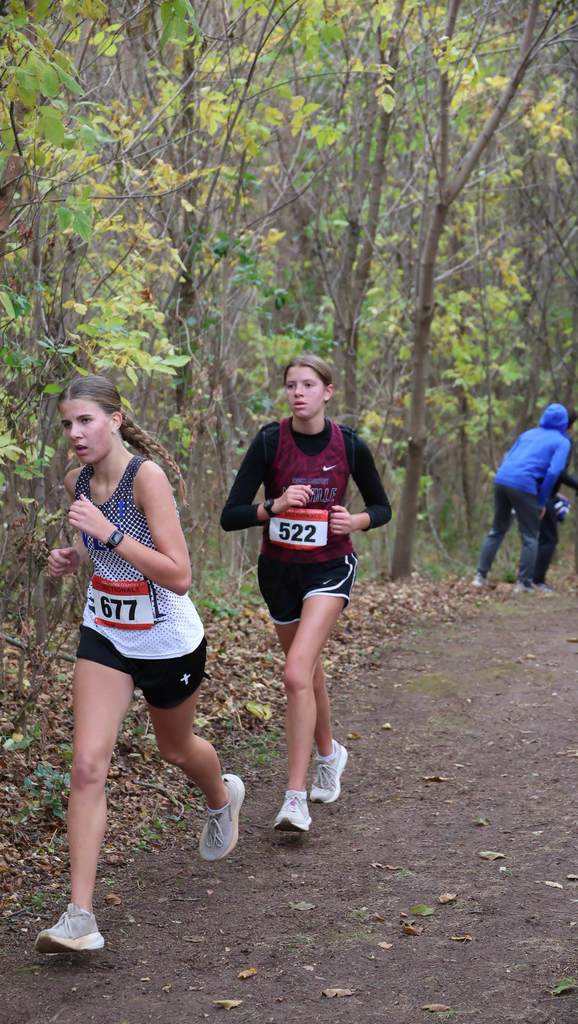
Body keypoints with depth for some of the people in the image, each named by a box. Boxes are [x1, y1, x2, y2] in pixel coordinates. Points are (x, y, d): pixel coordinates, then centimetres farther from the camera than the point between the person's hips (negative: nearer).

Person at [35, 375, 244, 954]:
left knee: (176, 749, 22)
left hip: (168, 642, -4)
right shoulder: (77, 481, -4)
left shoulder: (146, 477, -24)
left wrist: (107, 534, -35)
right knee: (88, 765, -13)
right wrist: (72, 557, -5)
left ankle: (222, 798, 59)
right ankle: (80, 916, -15)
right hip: (104, 636, 4)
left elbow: (179, 577, -29)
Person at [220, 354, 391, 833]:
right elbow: (230, 516, -13)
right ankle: (328, 753, 47)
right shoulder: (269, 442, -10)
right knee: (308, 671, 19)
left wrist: (355, 521, -15)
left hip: (330, 567, -2)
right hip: (279, 568, 2)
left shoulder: (349, 445, -8)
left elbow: (382, 508, 6)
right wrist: (274, 507, -30)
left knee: (298, 672, -20)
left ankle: (296, 797, -17)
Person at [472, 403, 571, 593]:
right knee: (530, 537, 6)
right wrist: (542, 501, 0)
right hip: (525, 486, -6)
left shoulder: (528, 434, 24)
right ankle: (524, 583, 3)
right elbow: (553, 471, -7)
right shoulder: (562, 442, 6)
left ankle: (481, 575, 16)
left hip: (501, 480, 6)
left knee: (497, 530, 19)